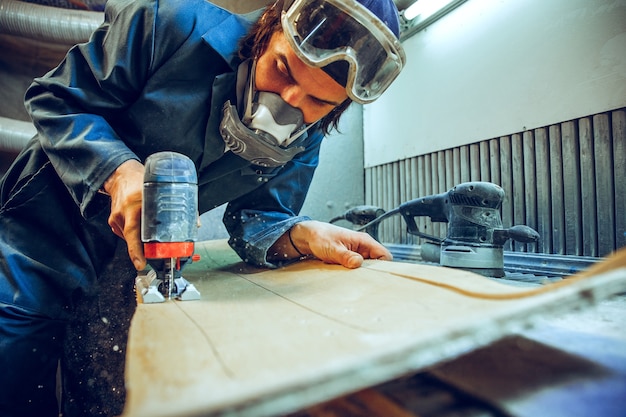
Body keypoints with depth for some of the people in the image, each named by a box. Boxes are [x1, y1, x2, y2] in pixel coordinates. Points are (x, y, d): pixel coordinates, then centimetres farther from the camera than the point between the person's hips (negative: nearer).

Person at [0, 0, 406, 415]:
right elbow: (57, 98, -15)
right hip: (43, 237, -1)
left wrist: (301, 234, -32)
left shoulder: (305, 138, -11)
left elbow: (256, 216, -9)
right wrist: (119, 170, -34)